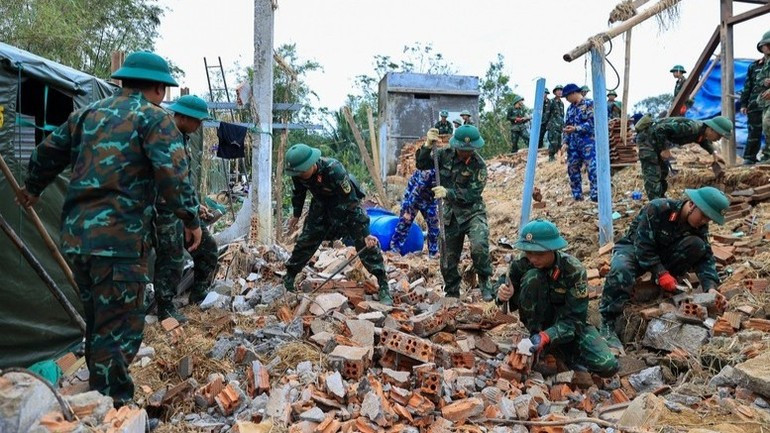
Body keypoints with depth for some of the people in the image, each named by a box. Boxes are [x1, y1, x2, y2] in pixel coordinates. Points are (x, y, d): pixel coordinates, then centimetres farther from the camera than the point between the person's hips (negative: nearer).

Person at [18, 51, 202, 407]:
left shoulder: (88, 114, 17)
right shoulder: (154, 117, -3)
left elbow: (47, 153, 26)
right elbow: (173, 173, -16)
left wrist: (33, 189, 42)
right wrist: (191, 219, -9)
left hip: (75, 236, 8)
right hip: (119, 239, -7)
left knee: (97, 323, 20)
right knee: (119, 328, -2)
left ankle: (98, 400, 32)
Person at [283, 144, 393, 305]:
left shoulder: (334, 170, -39)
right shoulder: (298, 173, -22)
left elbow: (351, 203, -36)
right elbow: (299, 192, 3)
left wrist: (365, 234, -33)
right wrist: (296, 215, 16)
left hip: (347, 201, -5)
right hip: (321, 203, 5)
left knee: (365, 243, -18)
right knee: (305, 240, 4)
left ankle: (384, 287, -15)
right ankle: (288, 278, 23)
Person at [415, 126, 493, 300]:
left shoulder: (479, 165, -14)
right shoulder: (446, 155, -1)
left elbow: (473, 194, -19)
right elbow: (422, 164, 2)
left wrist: (448, 193, -29)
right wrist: (427, 145, -13)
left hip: (473, 212, -4)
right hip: (451, 214, 4)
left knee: (479, 246, -31)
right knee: (448, 259, 10)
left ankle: (485, 283, -9)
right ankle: (452, 294, 29)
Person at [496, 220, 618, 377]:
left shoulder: (574, 269, -25)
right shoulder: (521, 265, -19)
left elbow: (574, 318, -26)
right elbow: (514, 301, -7)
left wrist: (547, 337, -43)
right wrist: (505, 296, -32)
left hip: (569, 323, 0)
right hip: (539, 321, 0)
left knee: (607, 366, -25)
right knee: (532, 277, -29)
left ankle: (560, 349, 1)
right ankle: (535, 338, -19)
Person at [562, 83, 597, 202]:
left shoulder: (589, 104, -4)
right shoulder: (570, 108, 18)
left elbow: (592, 122, -13)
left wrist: (576, 128, -19)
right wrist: (566, 142, 14)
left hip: (587, 142, -7)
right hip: (573, 143, 8)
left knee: (593, 168, -16)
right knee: (572, 169, 7)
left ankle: (595, 195, -16)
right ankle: (577, 196, 16)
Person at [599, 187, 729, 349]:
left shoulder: (699, 226, -10)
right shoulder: (657, 208, -29)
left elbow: (705, 256, -12)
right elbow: (643, 245, -27)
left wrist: (711, 288, -27)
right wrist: (661, 273, -31)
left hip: (663, 253, 6)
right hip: (633, 247, -5)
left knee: (697, 245, -22)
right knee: (622, 270, -42)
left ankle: (663, 286, -5)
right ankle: (607, 324, -31)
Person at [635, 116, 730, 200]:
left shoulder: (700, 129, 0)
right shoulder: (691, 128, -29)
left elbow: (704, 140, 25)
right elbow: (661, 129, -33)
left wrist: (714, 152, 11)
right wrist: (663, 149, -23)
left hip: (658, 140, 10)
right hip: (648, 136, -10)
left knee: (663, 171, 17)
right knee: (653, 174, -12)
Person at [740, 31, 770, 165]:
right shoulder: (754, 66, 14)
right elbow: (747, 86, 14)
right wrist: (743, 103, 7)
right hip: (755, 105, 2)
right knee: (754, 133, 3)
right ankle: (749, 159, 7)